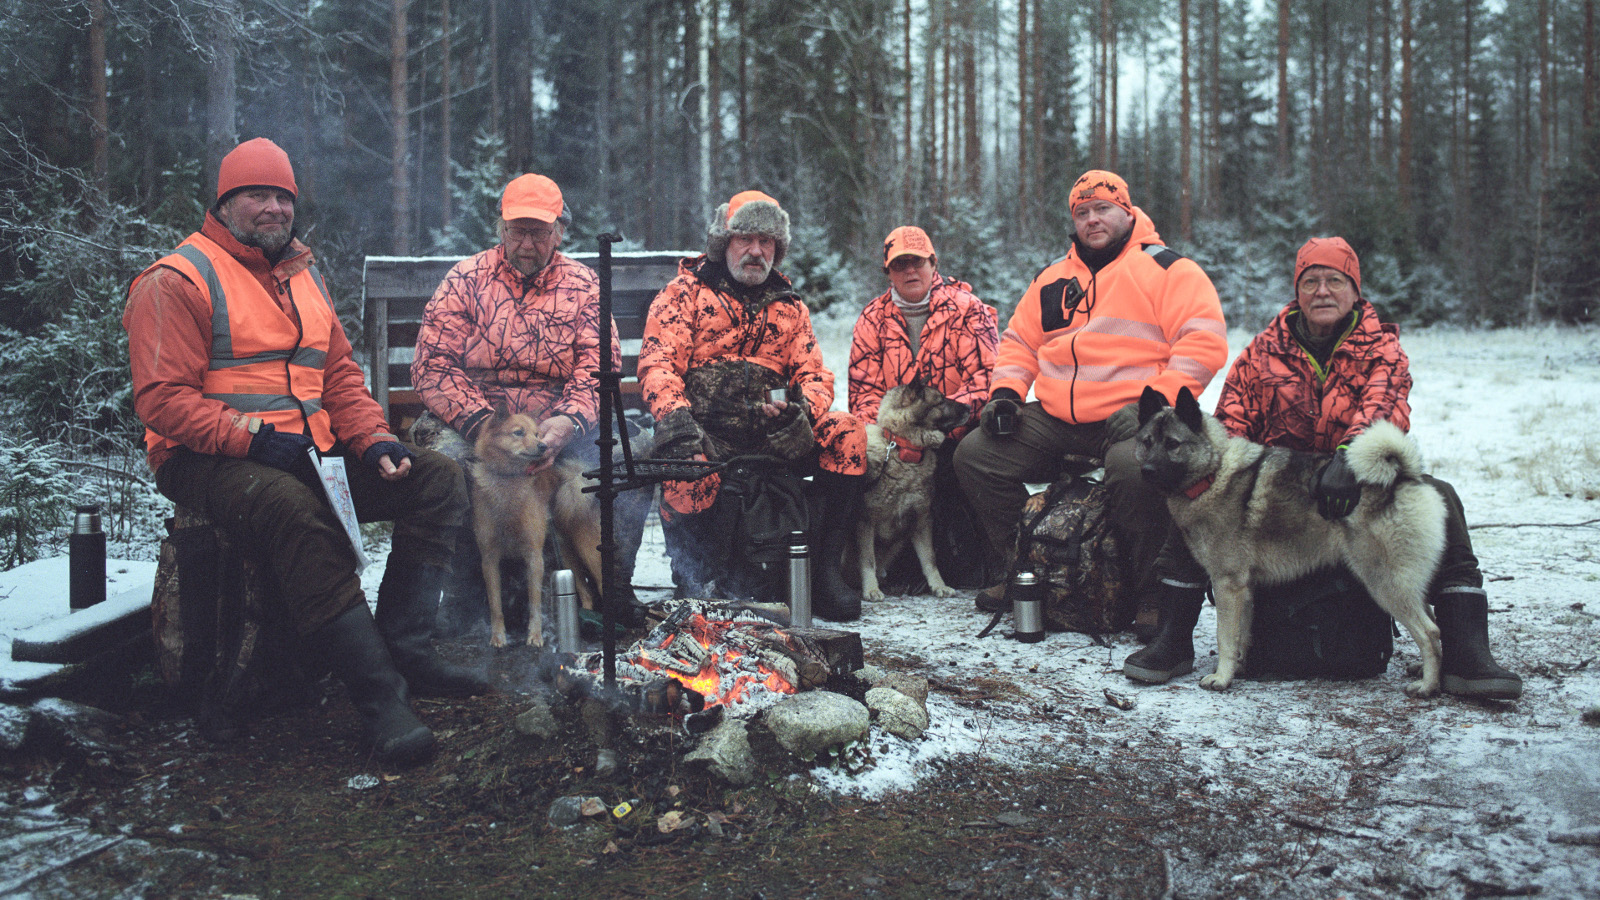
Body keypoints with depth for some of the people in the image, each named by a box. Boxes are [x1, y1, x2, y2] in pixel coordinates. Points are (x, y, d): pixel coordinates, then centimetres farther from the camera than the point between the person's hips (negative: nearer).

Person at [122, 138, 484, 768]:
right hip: (209, 460, -7)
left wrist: (373, 440, 1)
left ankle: (404, 650, -13)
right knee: (295, 510, -40)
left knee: (439, 481, -7)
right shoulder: (177, 281, -3)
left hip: (314, 452, 8)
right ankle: (378, 694, -37)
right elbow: (163, 399, -11)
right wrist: (254, 438, -22)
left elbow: (340, 374, 19)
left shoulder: (303, 275, 20)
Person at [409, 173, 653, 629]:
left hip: (559, 423, 2)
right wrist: (484, 424, -20)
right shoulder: (466, 279, 5)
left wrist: (567, 422, -21)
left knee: (633, 451, -22)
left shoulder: (583, 284, 9)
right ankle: (464, 603, -15)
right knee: (446, 457, -33)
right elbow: (431, 366, -4)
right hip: (471, 416, -1)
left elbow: (599, 368, 0)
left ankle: (612, 589, -7)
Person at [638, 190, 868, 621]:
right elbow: (658, 361, -4)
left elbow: (814, 373, 15)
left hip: (771, 431, 4)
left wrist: (801, 408, -11)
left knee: (849, 433, -20)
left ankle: (824, 571, -15)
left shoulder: (788, 306, 21)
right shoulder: (686, 291, 9)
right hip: (704, 429, -4)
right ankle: (694, 578, -8)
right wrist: (676, 417, -24)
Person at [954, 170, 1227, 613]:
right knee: (974, 455, -6)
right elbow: (1020, 340, 26)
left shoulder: (1167, 269, 2)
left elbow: (1204, 342, -9)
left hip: (1130, 417, -6)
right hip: (1054, 420, 6)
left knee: (1133, 469, -38)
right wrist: (1006, 391, 6)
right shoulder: (1052, 278, 20)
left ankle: (1153, 592, -16)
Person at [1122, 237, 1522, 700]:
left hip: (1359, 486, 0)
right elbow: (1230, 422, 2)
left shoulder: (1380, 346, 2)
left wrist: (1350, 454, -43)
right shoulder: (1266, 350, 7)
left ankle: (1465, 653, -23)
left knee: (1436, 497, -26)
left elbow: (1385, 406, -20)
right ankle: (1173, 640, -17)